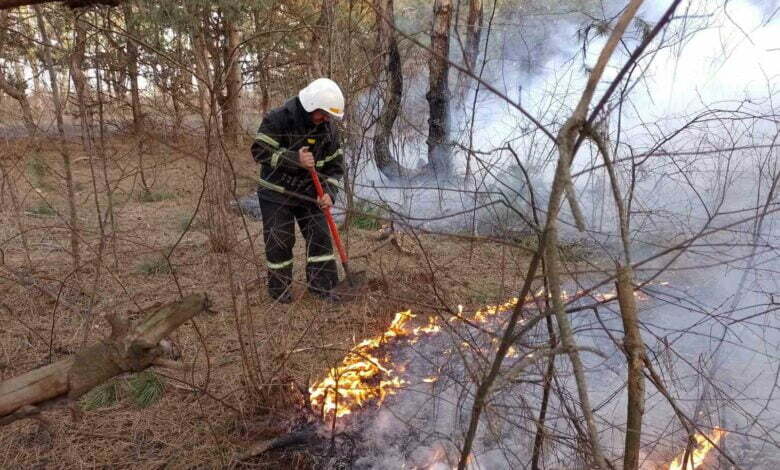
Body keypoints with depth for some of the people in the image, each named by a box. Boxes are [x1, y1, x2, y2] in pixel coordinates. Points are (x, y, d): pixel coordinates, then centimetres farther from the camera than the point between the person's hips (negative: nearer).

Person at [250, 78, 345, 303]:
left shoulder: (328, 128, -3)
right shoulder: (277, 120, -17)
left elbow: (335, 165, 2)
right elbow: (260, 151, -22)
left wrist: (329, 192, -13)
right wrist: (294, 159, -32)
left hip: (309, 193, 4)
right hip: (276, 193, -4)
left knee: (320, 235, 1)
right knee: (279, 240, 1)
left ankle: (321, 284, 13)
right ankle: (279, 287, 19)